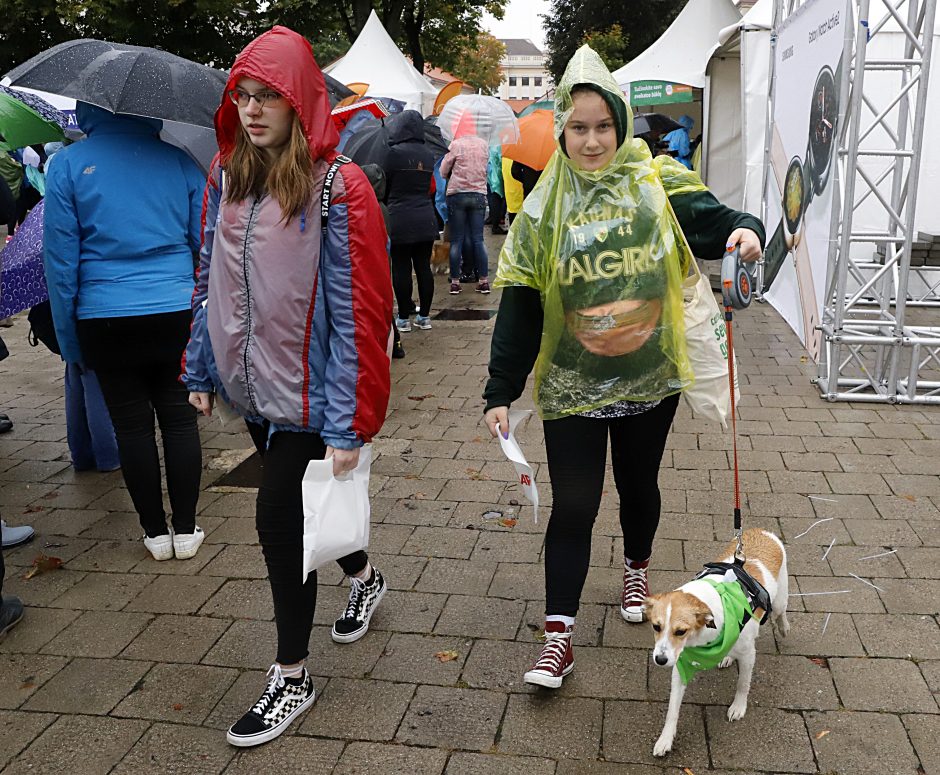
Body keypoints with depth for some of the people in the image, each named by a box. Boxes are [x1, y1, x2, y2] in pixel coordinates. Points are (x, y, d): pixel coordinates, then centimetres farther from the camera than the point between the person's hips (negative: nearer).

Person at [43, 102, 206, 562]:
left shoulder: (67, 165, -1)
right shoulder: (178, 159, 4)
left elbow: (60, 257, -1)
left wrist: (68, 338, 5)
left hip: (105, 321, -1)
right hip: (178, 311, 1)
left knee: (132, 425, 9)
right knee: (178, 416, 10)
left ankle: (156, 532, 18)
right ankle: (186, 529, 16)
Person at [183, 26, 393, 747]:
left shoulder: (337, 187, -15)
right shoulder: (226, 177, 4)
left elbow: (356, 309, -18)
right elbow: (210, 280, 11)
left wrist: (348, 422, -20)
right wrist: (203, 370, 10)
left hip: (306, 391, -7)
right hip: (253, 387, 7)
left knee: (278, 518, -4)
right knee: (291, 508, 20)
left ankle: (292, 677, 17)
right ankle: (365, 578, 50)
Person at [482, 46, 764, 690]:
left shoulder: (658, 184, -3)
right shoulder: (544, 210, -3)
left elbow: (718, 223, -2)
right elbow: (519, 306, -3)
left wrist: (747, 230, -28)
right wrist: (501, 392, -5)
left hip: (650, 379, 1)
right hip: (572, 387, -1)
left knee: (639, 485, 19)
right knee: (573, 505, 0)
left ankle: (637, 570, 48)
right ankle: (560, 636, 10)